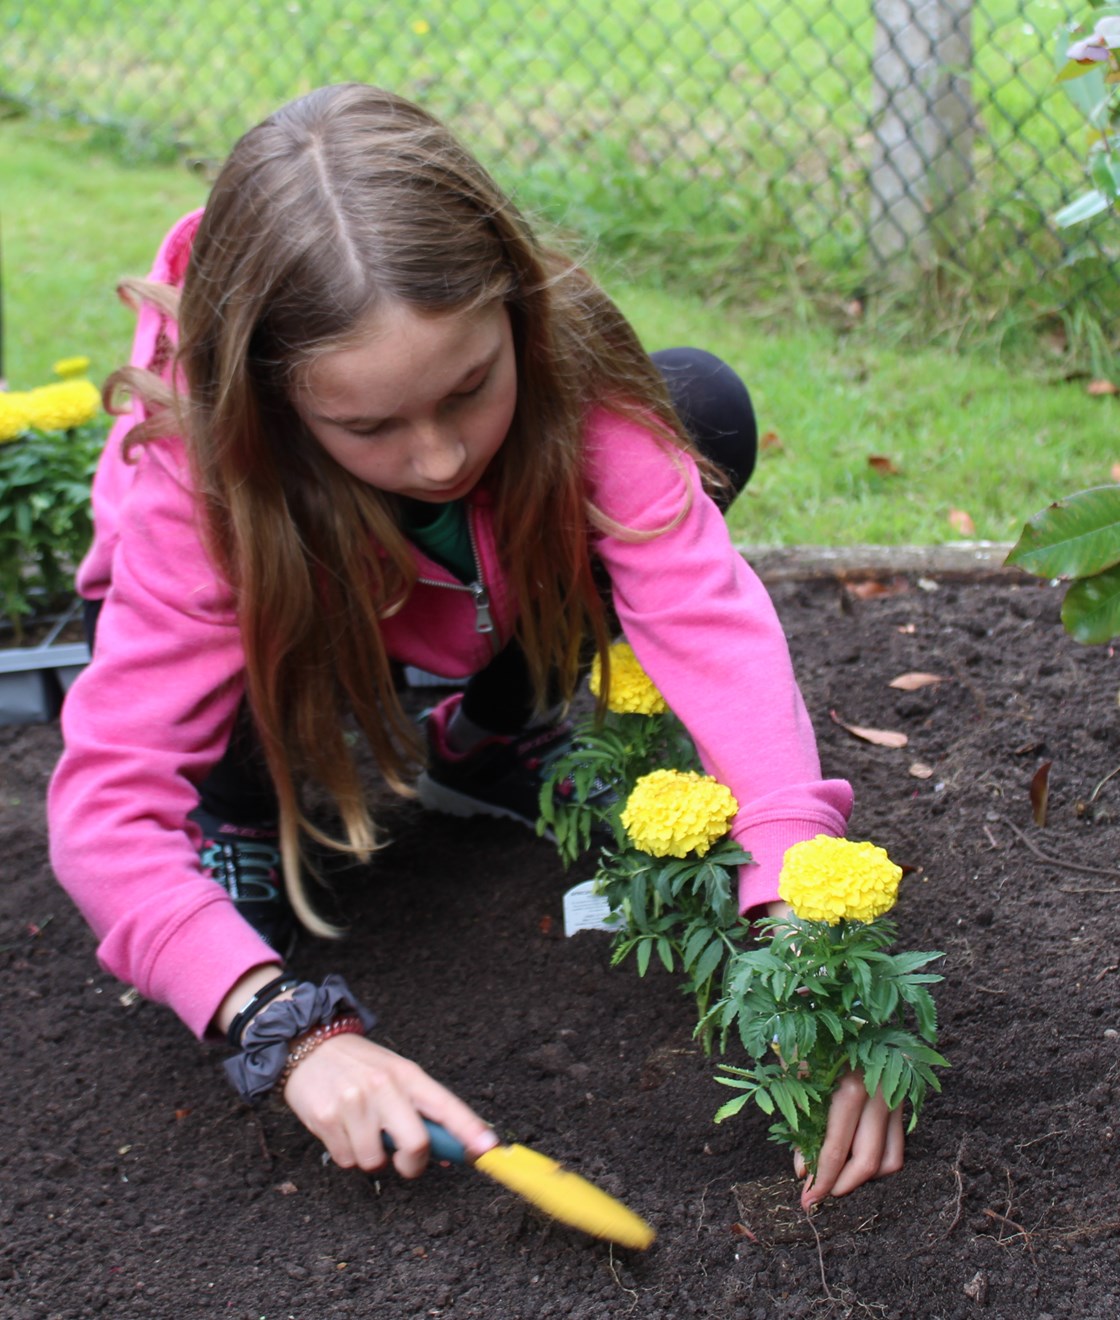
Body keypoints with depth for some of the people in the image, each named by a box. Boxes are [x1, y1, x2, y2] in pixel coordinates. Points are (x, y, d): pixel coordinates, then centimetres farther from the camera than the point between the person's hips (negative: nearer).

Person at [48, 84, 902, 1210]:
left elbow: (707, 615, -43)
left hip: (475, 620, 3)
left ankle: (487, 749, 1)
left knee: (704, 407, -21)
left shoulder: (566, 368, -35)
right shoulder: (198, 480, -38)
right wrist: (293, 1031, -53)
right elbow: (102, 802, -40)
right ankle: (235, 817, -1)